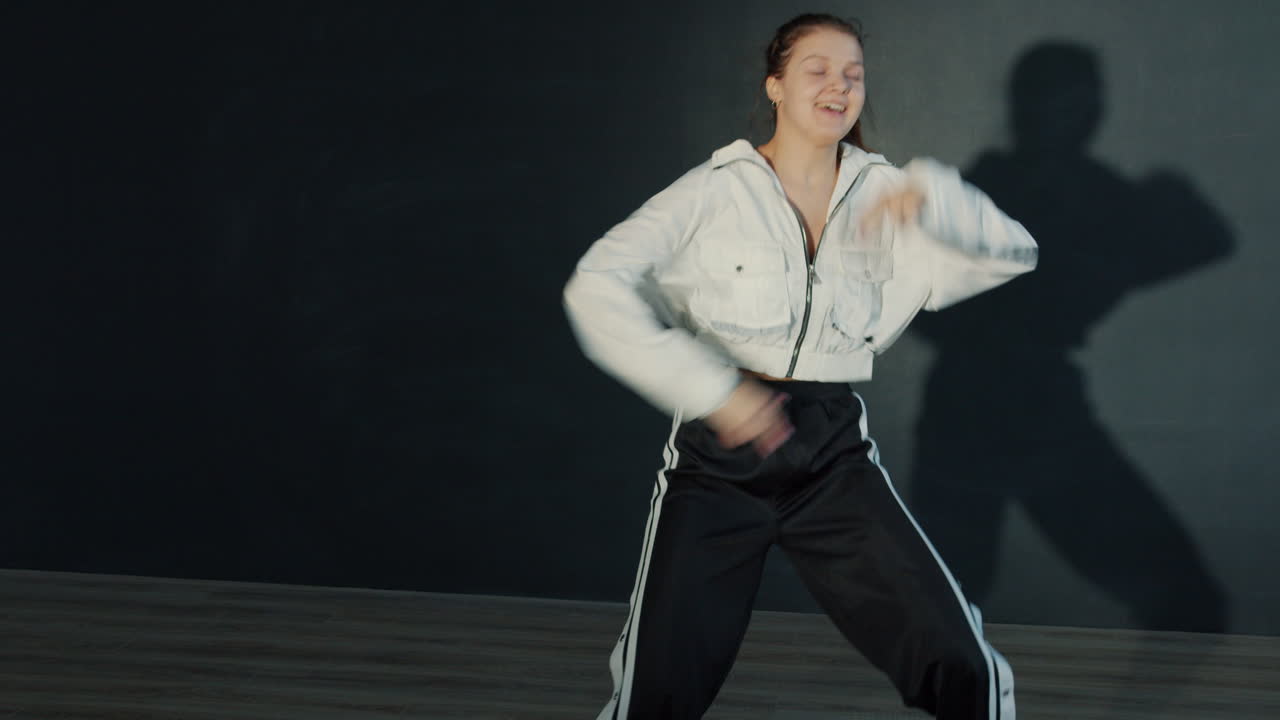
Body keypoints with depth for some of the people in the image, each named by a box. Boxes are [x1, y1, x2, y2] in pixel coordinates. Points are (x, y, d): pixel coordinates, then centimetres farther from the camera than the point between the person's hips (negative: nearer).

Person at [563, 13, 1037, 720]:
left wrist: (930, 197, -20)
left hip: (834, 455, 2)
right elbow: (596, 285, -14)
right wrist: (708, 388, -22)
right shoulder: (717, 190, -4)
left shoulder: (882, 196, 6)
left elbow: (1012, 252, -1)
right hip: (719, 457, -2)